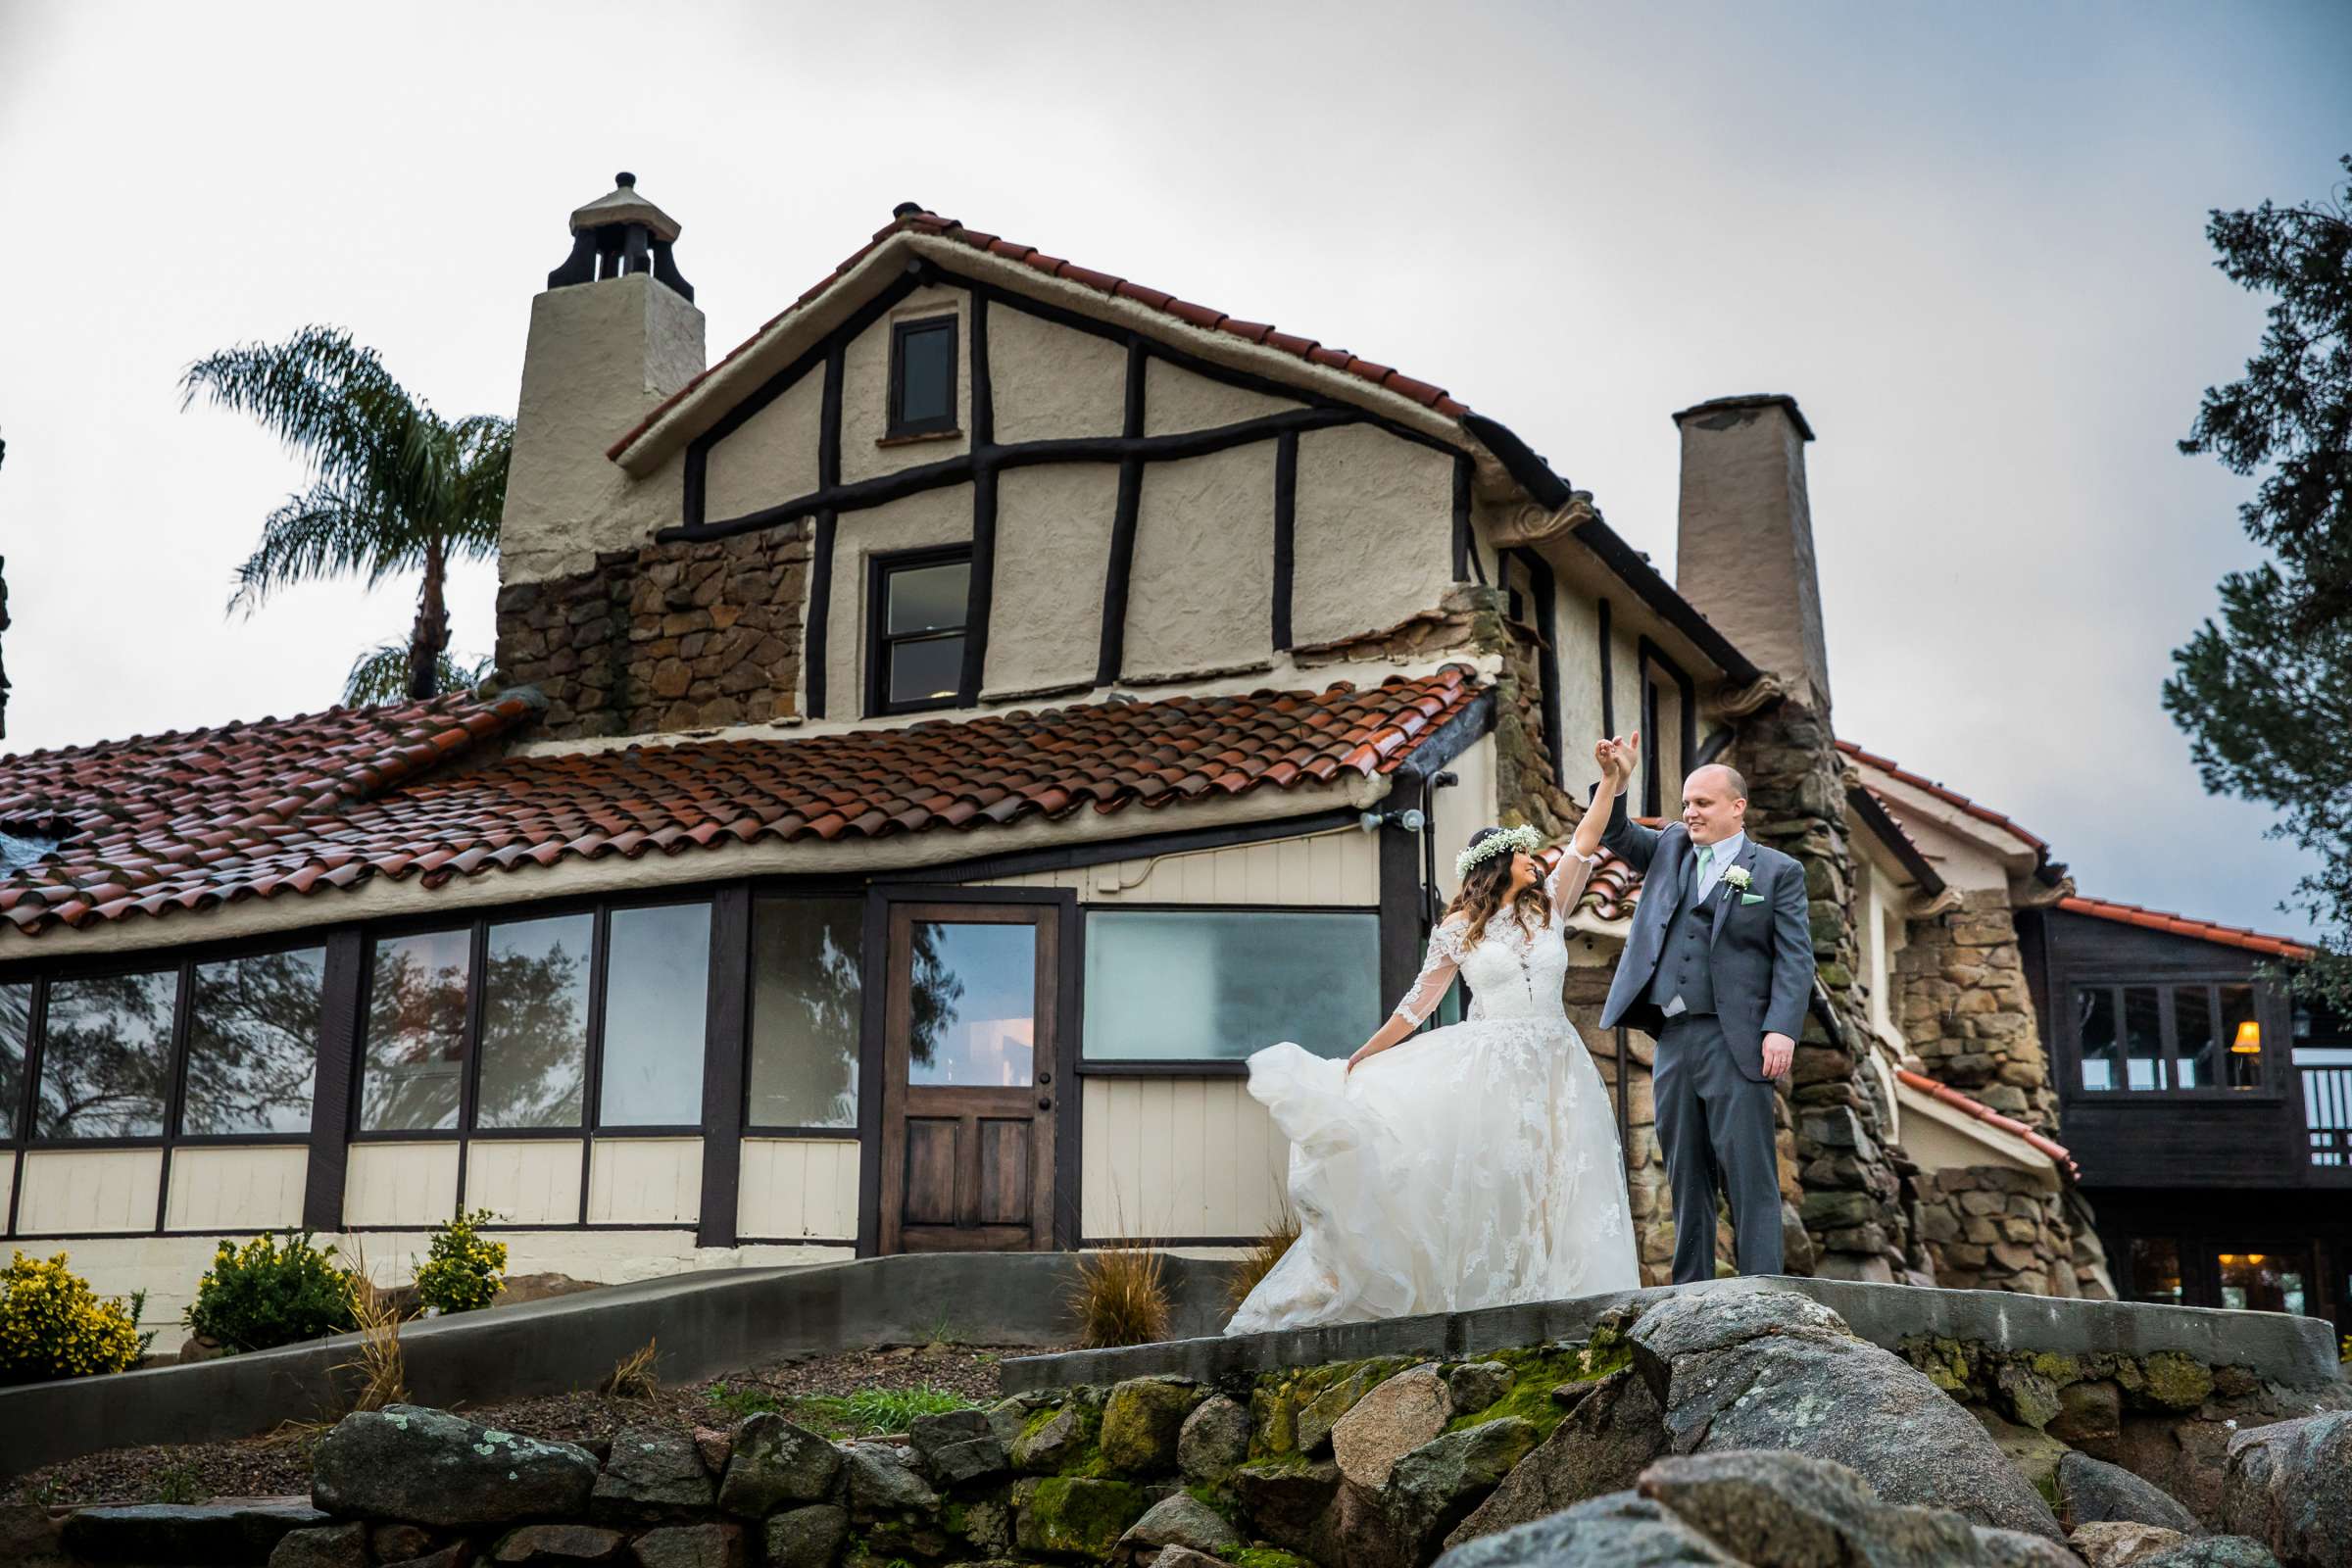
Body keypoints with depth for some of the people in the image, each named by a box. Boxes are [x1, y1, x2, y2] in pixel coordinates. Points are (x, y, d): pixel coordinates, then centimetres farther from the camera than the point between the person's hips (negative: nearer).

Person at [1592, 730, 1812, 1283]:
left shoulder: (1777, 870, 3)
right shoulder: (1670, 848, 17)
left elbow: (1795, 958, -3)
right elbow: (1618, 837, 7)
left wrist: (1782, 1029, -15)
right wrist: (1614, 784, -12)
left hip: (1736, 1043, -5)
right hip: (1674, 1040, 5)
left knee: (1749, 1175, -5)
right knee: (1686, 1177, 9)